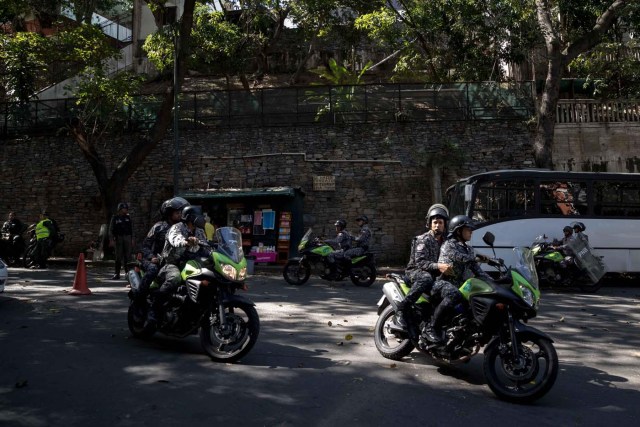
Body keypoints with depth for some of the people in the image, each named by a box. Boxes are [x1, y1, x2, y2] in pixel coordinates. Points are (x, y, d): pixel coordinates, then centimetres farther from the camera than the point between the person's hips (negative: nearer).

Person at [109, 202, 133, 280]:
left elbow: (131, 229, 14)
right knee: (118, 257, -2)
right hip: (119, 238, -2)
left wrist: (132, 239, 9)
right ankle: (117, 274, 3)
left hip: (127, 238, 2)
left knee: (127, 256, -1)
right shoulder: (115, 218, 4)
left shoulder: (128, 217, 11)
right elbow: (111, 229, 3)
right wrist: (112, 239, -6)